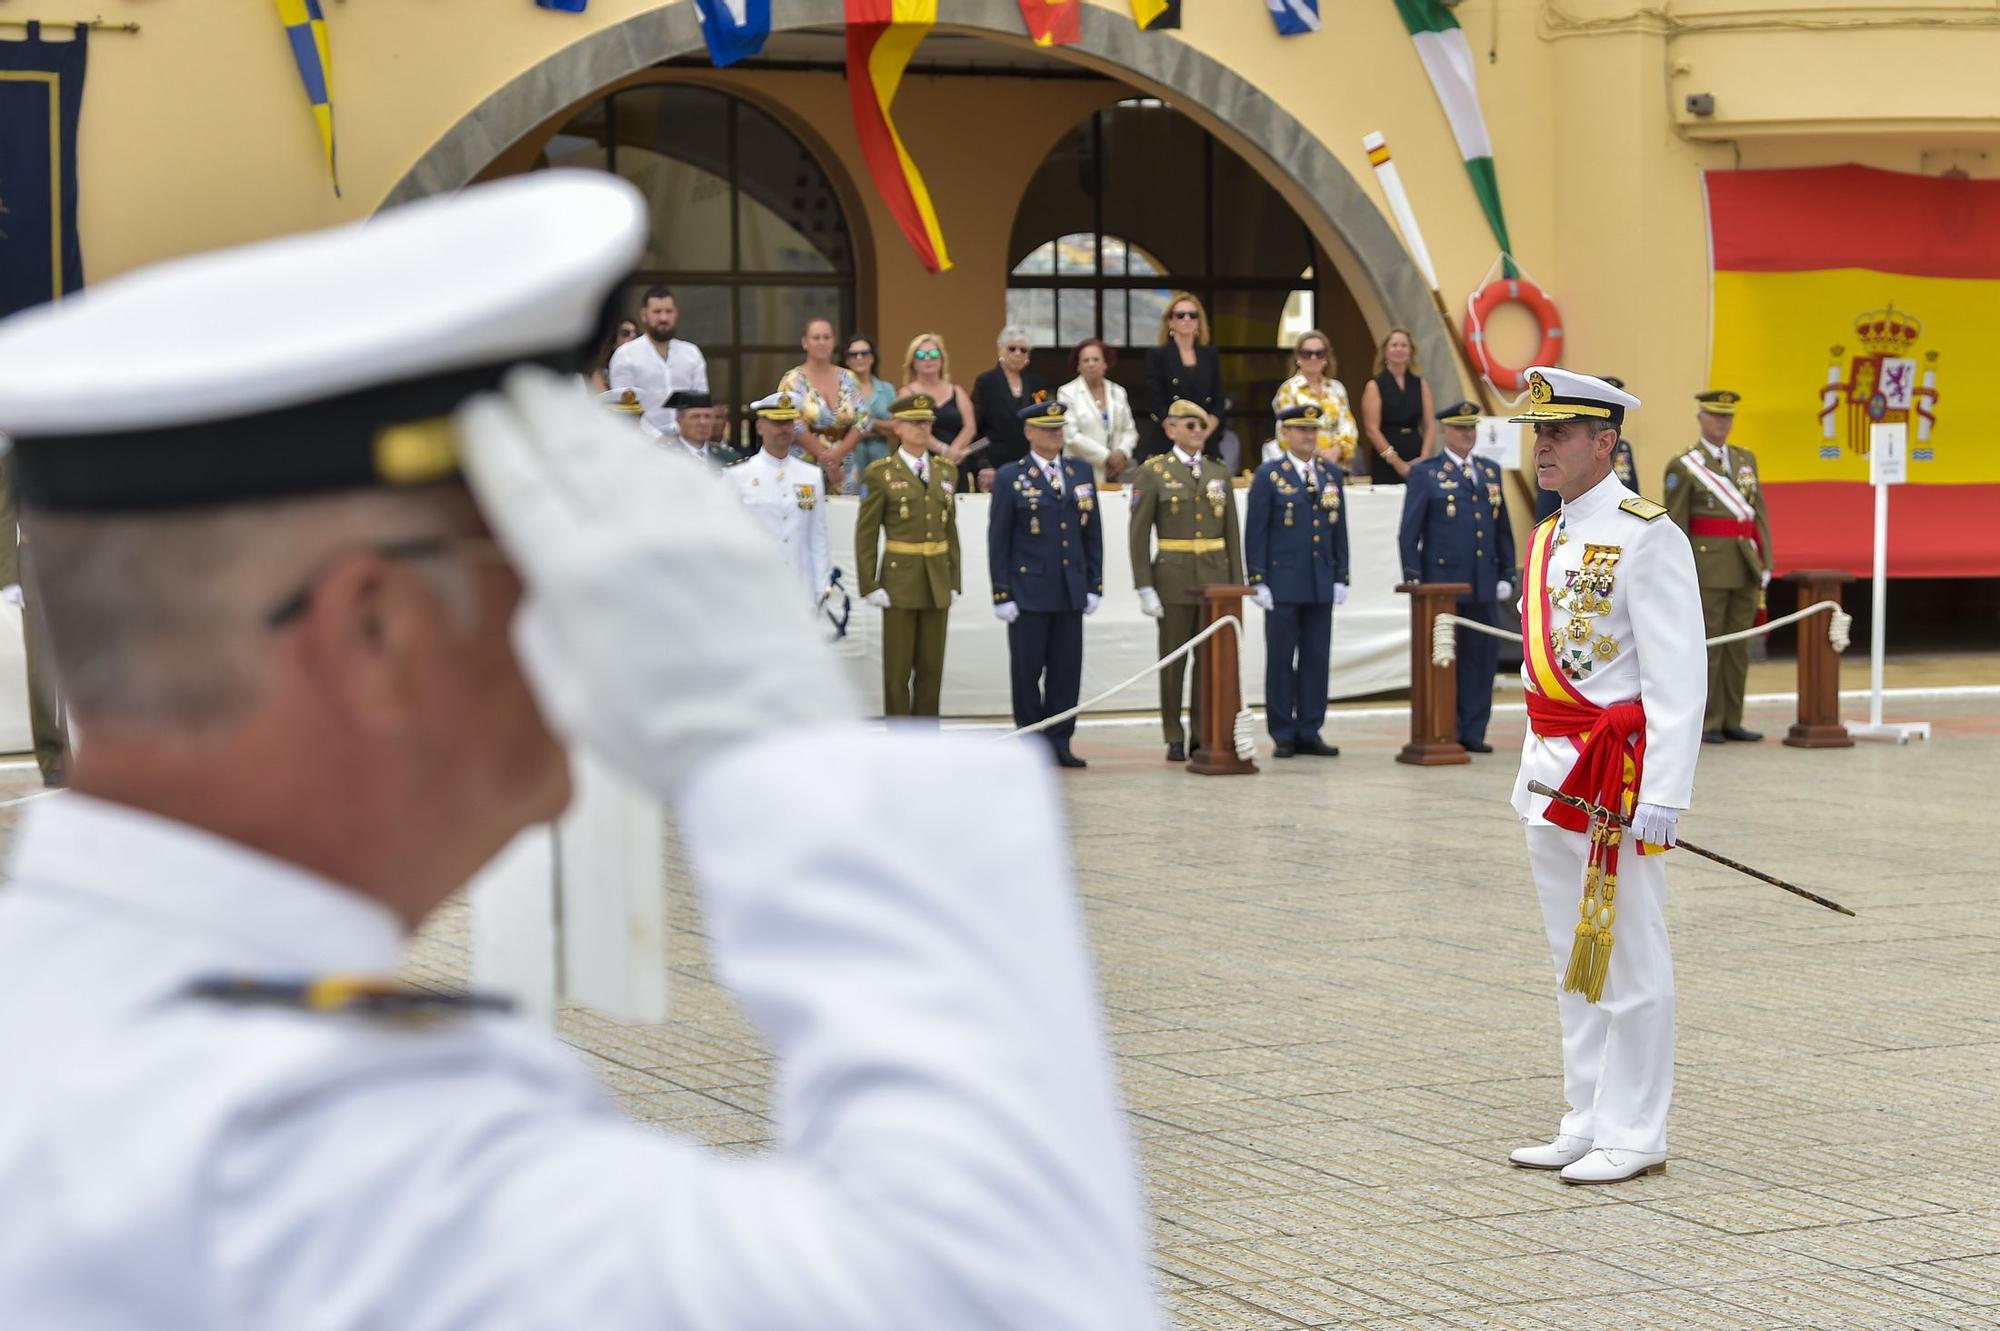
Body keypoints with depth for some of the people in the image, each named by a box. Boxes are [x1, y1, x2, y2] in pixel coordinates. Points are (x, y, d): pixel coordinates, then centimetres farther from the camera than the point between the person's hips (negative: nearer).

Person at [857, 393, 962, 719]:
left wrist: (953, 583, 7)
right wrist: (870, 587, -10)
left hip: (937, 584, 4)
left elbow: (951, 530, 12)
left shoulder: (946, 472, 10)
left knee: (931, 668, 6)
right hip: (899, 583, -4)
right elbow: (866, 534, -4)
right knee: (898, 671, 1)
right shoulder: (881, 474, -3)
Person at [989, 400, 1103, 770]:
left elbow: (1093, 535, 13)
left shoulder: (1081, 473, 11)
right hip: (1028, 593, -4)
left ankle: (1059, 743, 10)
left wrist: (1094, 585, 7)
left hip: (1070, 593, 4)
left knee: (1066, 671, 3)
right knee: (1027, 672, 2)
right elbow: (998, 541, -2)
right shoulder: (1010, 478, -1)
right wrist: (1002, 594, -8)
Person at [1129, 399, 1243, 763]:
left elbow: (1231, 532, 12)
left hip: (1215, 578, 3)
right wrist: (1144, 587, -10)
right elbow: (1138, 534, -4)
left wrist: (1236, 583, 6)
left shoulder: (1218, 473, 11)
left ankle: (1205, 735, 10)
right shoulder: (1153, 473, -2)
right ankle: (1175, 739, 9)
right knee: (1173, 660, 2)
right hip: (1174, 578, -3)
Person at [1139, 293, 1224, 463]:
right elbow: (1156, 406, -4)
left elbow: (1218, 403, 10)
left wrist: (1202, 435, -6)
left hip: (1203, 447, 3)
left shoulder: (1210, 356, 13)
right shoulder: (1157, 356, 3)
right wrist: (1182, 439, -13)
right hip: (1163, 446, -3)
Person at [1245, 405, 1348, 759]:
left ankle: (1309, 732, 11)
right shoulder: (1269, 476, -1)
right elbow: (1255, 532, -3)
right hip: (1283, 584, -4)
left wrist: (1341, 577, 7)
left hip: (1321, 584, 4)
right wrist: (1258, 581, -9)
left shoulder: (1332, 473, 11)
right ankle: (1283, 735, 6)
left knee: (1316, 659, 5)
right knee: (1281, 660, 0)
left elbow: (1339, 528, 13)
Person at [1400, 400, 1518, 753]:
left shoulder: (1490, 473, 15)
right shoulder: (1425, 473, 1)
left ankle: (1472, 733, 9)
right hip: (1442, 584, -5)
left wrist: (1506, 575, 10)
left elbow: (1503, 529, 17)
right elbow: (1409, 532, -2)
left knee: (1482, 657, 3)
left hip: (1483, 586, 5)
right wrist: (1413, 579, -8)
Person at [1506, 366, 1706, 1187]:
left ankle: (1635, 1135, 5)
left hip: (1618, 777, -9)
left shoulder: (1646, 537, -13)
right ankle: (1587, 1125, 21)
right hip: (1553, 776, 9)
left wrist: (1660, 797, -21)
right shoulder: (1547, 540, 14)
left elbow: (1677, 680, -17)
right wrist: (1531, 773, 18)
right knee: (1574, 963, 13)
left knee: (1630, 963, -2)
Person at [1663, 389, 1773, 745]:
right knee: (1706, 645, -3)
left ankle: (1731, 721, 13)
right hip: (1707, 566, -5)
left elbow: (1759, 513, 12)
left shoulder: (1746, 459, 13)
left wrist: (1765, 563, 5)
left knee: (1738, 647, 7)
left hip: (1745, 567, 5)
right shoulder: (1683, 467, -4)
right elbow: (1674, 526, -6)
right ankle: (1705, 724, 2)